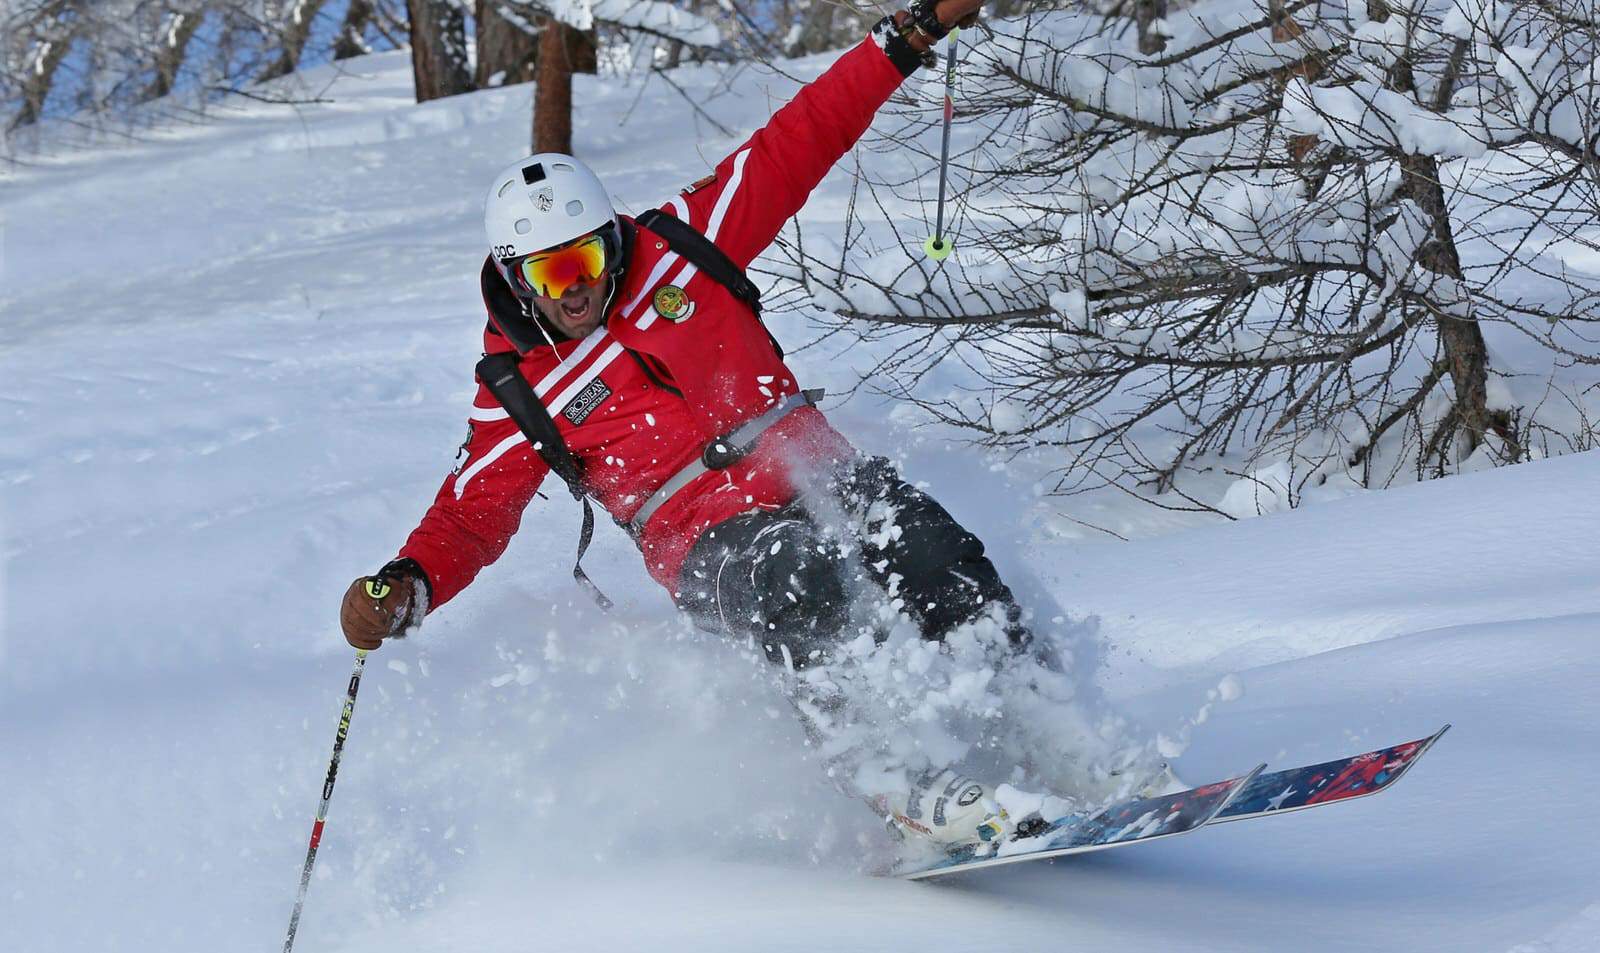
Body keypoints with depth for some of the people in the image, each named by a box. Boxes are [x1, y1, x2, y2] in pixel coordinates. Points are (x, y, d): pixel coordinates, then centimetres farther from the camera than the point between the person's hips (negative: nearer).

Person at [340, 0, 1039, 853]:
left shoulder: (677, 249, 7)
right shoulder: (519, 395, 4)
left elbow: (792, 149, 10)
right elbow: (471, 516, 6)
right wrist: (403, 586, -16)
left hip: (811, 470, 3)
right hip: (707, 541, -3)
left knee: (926, 544, -27)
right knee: (798, 582, -37)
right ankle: (902, 782, -37)